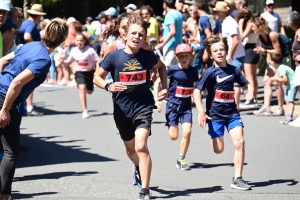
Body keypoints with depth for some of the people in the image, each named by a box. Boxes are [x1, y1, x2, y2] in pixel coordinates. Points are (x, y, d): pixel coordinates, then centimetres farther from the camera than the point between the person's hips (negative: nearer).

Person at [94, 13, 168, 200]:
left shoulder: (148, 56, -7)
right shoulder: (114, 56, -12)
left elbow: (161, 67, 16)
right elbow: (97, 77, -2)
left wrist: (164, 87, 8)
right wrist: (108, 86, -22)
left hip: (143, 106, -2)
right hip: (122, 109, 2)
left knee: (141, 146, -20)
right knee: (131, 149, 20)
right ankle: (140, 169, 54)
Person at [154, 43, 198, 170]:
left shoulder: (193, 71, 1)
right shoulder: (173, 70, -10)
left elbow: (196, 87, 16)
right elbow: (157, 82, -2)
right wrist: (156, 100, -9)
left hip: (186, 105, 2)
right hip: (173, 104, -2)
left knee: (187, 132, -14)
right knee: (174, 136, -4)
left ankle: (181, 160, -1)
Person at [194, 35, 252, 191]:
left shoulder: (233, 70, 3)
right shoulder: (210, 72, -9)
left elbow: (246, 84, 16)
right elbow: (196, 91, -12)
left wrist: (250, 92, -8)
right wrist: (201, 111, -22)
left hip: (232, 112, 3)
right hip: (215, 114, -3)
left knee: (240, 141, -14)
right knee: (219, 150, -3)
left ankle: (237, 179, -6)